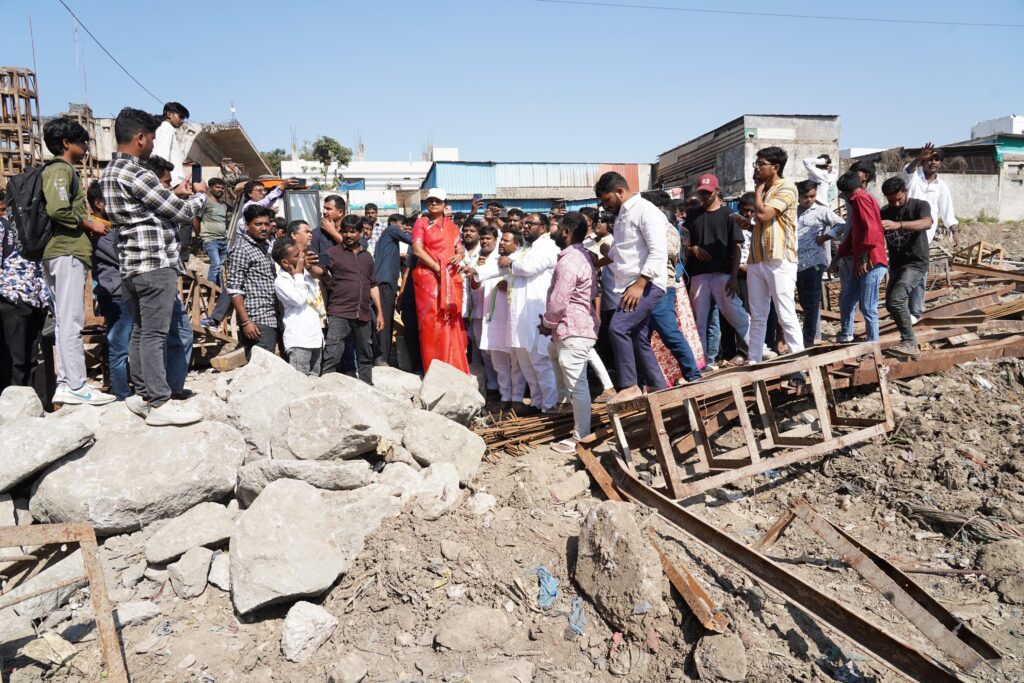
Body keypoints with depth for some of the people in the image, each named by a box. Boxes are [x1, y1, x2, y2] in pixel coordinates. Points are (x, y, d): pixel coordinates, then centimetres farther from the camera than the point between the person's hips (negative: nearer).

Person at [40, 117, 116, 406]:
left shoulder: (59, 169, 21)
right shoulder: (61, 169, -9)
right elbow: (58, 209, -23)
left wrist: (89, 223, 13)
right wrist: (90, 225, -11)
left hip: (62, 251, 10)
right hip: (67, 252, -10)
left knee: (65, 320, 10)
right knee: (71, 321, -10)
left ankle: (66, 382, 14)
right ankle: (76, 386, -8)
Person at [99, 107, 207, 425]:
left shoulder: (110, 173, 14)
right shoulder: (138, 175, -16)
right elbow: (183, 212, -11)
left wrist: (175, 192, 16)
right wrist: (200, 194, 7)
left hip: (132, 265, 10)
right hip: (156, 263, -10)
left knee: (140, 331, 14)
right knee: (154, 334, -8)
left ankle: (141, 394, 22)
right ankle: (159, 403, -5)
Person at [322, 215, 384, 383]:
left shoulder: (367, 257, 17)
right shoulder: (333, 253, 3)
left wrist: (379, 313, 15)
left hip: (363, 315, 5)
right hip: (339, 314, -5)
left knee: (365, 358, 13)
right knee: (331, 358, -13)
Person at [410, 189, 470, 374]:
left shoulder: (452, 226, 17)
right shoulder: (421, 223, 6)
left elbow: (459, 248, 16)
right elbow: (417, 249, -6)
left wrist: (459, 255, -9)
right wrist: (437, 267, -15)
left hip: (451, 279, 4)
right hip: (428, 276, -4)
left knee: (451, 322, 3)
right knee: (431, 322, -5)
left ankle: (454, 371, 10)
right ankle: (433, 372, -1)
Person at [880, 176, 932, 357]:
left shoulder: (920, 205, -10)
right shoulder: (883, 213, 4)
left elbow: (927, 223, -32)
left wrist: (898, 225, -47)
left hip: (916, 263, -7)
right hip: (896, 264, 7)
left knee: (895, 300, -25)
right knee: (891, 304, 12)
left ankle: (910, 343, -18)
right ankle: (908, 342, 30)